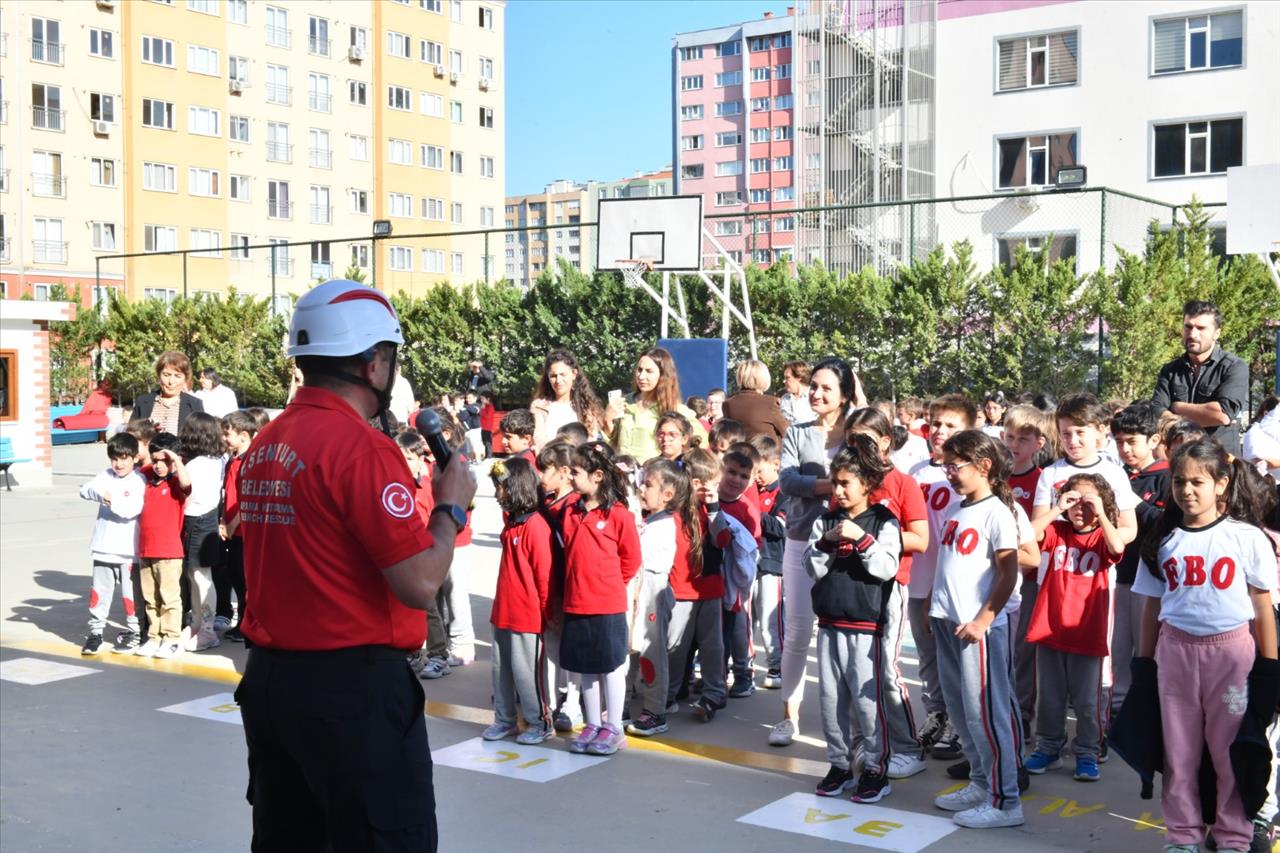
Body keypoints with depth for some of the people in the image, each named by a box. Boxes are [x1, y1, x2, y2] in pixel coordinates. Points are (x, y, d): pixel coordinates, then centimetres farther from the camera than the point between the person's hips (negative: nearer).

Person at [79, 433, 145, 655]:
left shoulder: (139, 481, -7)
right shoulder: (106, 476, 7)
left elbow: (131, 509, -19)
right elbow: (85, 489, -7)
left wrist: (111, 500, -14)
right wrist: (101, 494, -23)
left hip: (128, 549, -4)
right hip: (103, 547, 4)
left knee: (130, 593, 6)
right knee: (99, 591, 7)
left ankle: (132, 631, 18)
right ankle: (95, 632, 15)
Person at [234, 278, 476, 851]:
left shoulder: (265, 443, 8)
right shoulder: (361, 446, -17)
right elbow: (420, 583, -21)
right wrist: (451, 506, -5)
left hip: (268, 676, 8)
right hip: (352, 684, -8)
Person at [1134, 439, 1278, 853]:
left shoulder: (1246, 537, -3)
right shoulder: (1163, 541, 5)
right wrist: (1144, 662, 10)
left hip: (1231, 649, -3)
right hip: (1175, 649, 3)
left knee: (1231, 747, 4)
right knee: (1179, 749, 9)